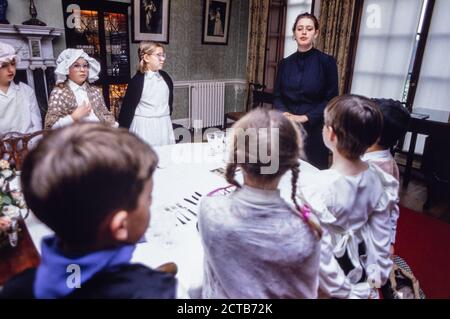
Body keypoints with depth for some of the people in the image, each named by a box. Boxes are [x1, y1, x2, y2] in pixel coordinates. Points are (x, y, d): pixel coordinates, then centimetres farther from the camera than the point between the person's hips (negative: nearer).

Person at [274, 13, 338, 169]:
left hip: (314, 130, -3)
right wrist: (285, 113, -12)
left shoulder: (327, 61, -3)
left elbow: (331, 100, -5)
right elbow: (277, 96, 8)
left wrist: (305, 117, -16)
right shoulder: (285, 63, 7)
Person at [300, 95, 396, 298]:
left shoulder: (318, 189, -31)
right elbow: (381, 233, -5)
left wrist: (344, 291, -10)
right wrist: (376, 277, 6)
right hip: (359, 265, 5)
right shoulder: (377, 178, -14)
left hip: (332, 272, -4)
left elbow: (320, 250, -24)